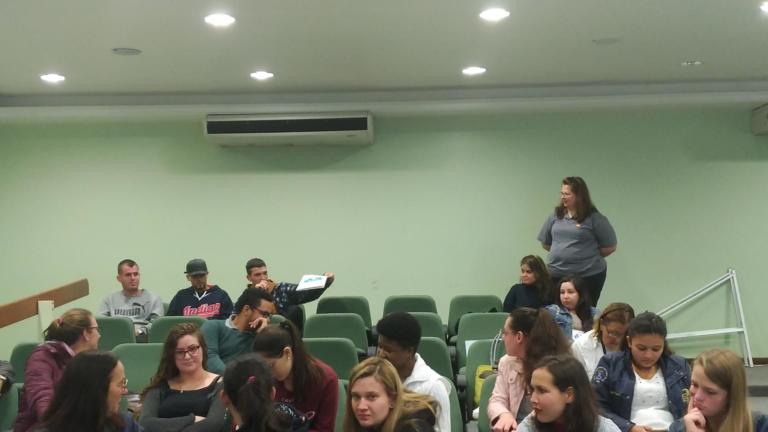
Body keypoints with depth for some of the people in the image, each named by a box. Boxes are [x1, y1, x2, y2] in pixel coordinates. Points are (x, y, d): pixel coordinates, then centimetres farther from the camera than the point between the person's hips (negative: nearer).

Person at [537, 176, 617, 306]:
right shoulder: (555, 216, 7)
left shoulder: (594, 218, -6)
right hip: (556, 276, 4)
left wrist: (589, 256, 3)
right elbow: (545, 243, 17)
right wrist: (560, 254, 9)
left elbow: (610, 247, -3)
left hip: (588, 276, -4)